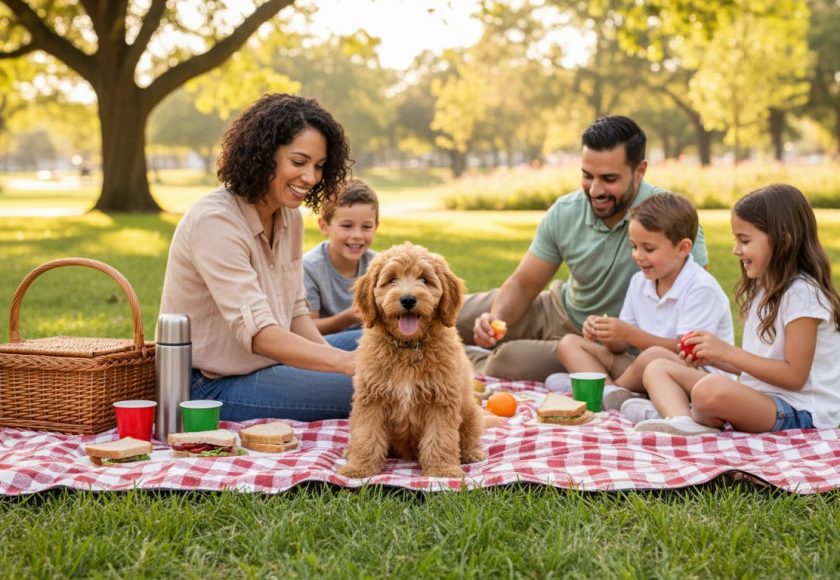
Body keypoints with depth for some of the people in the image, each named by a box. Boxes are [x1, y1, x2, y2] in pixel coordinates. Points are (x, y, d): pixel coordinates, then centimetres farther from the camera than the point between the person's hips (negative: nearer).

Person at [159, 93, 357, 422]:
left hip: (266, 362, 9)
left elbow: (295, 311, 8)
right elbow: (257, 332, -32)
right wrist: (344, 362, -42)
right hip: (212, 386, -9)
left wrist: (333, 356, -10)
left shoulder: (289, 217, 5)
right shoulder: (214, 222, -23)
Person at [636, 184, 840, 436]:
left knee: (710, 390, -38)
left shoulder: (801, 293, -13)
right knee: (657, 368, 4)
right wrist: (712, 356, -1)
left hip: (799, 413, -10)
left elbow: (794, 375, -18)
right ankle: (682, 421, -25)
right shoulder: (763, 289, 16)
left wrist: (727, 352, -16)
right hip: (757, 400, 10)